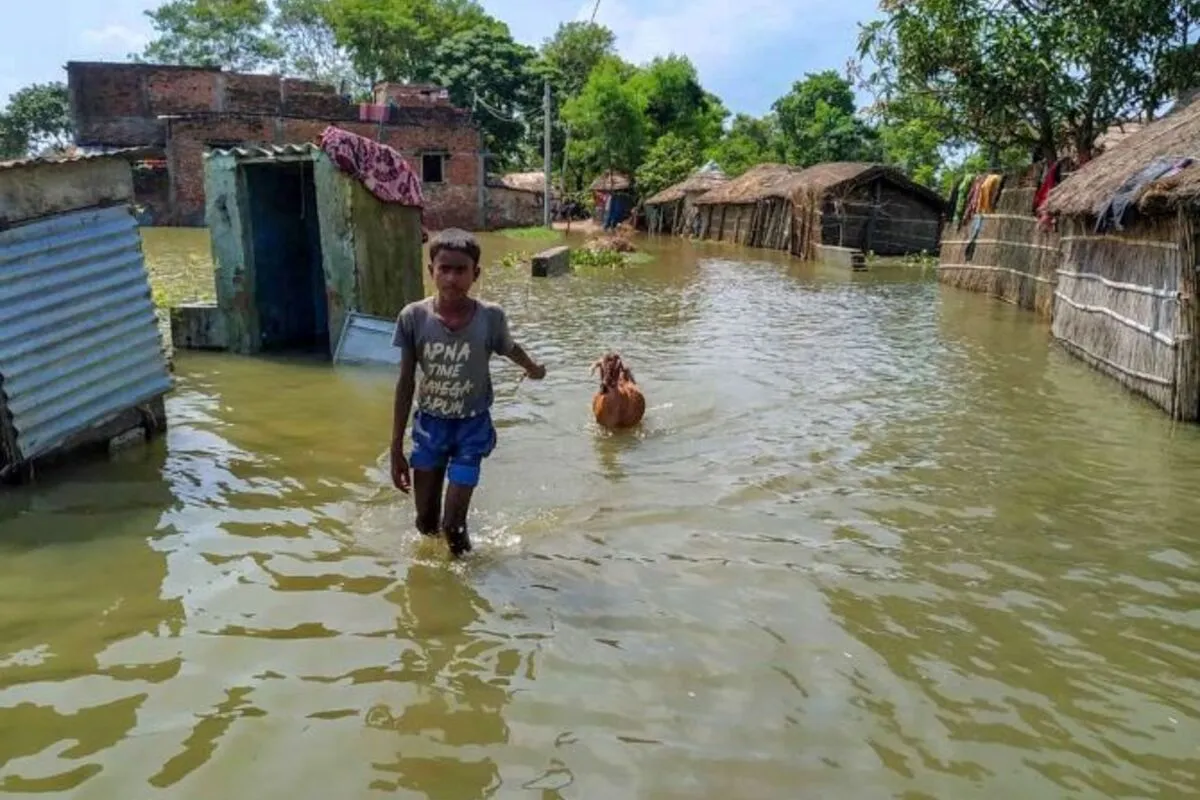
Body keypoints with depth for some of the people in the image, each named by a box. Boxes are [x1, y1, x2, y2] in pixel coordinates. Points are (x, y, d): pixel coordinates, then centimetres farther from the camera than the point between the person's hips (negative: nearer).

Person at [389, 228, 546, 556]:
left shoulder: (491, 317, -18)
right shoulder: (413, 317, -15)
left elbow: (509, 348, 7)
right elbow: (405, 384, -6)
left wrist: (534, 368, 28)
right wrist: (396, 448, -4)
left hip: (472, 426, -1)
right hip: (429, 425, 2)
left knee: (452, 524, -6)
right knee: (426, 523, 9)